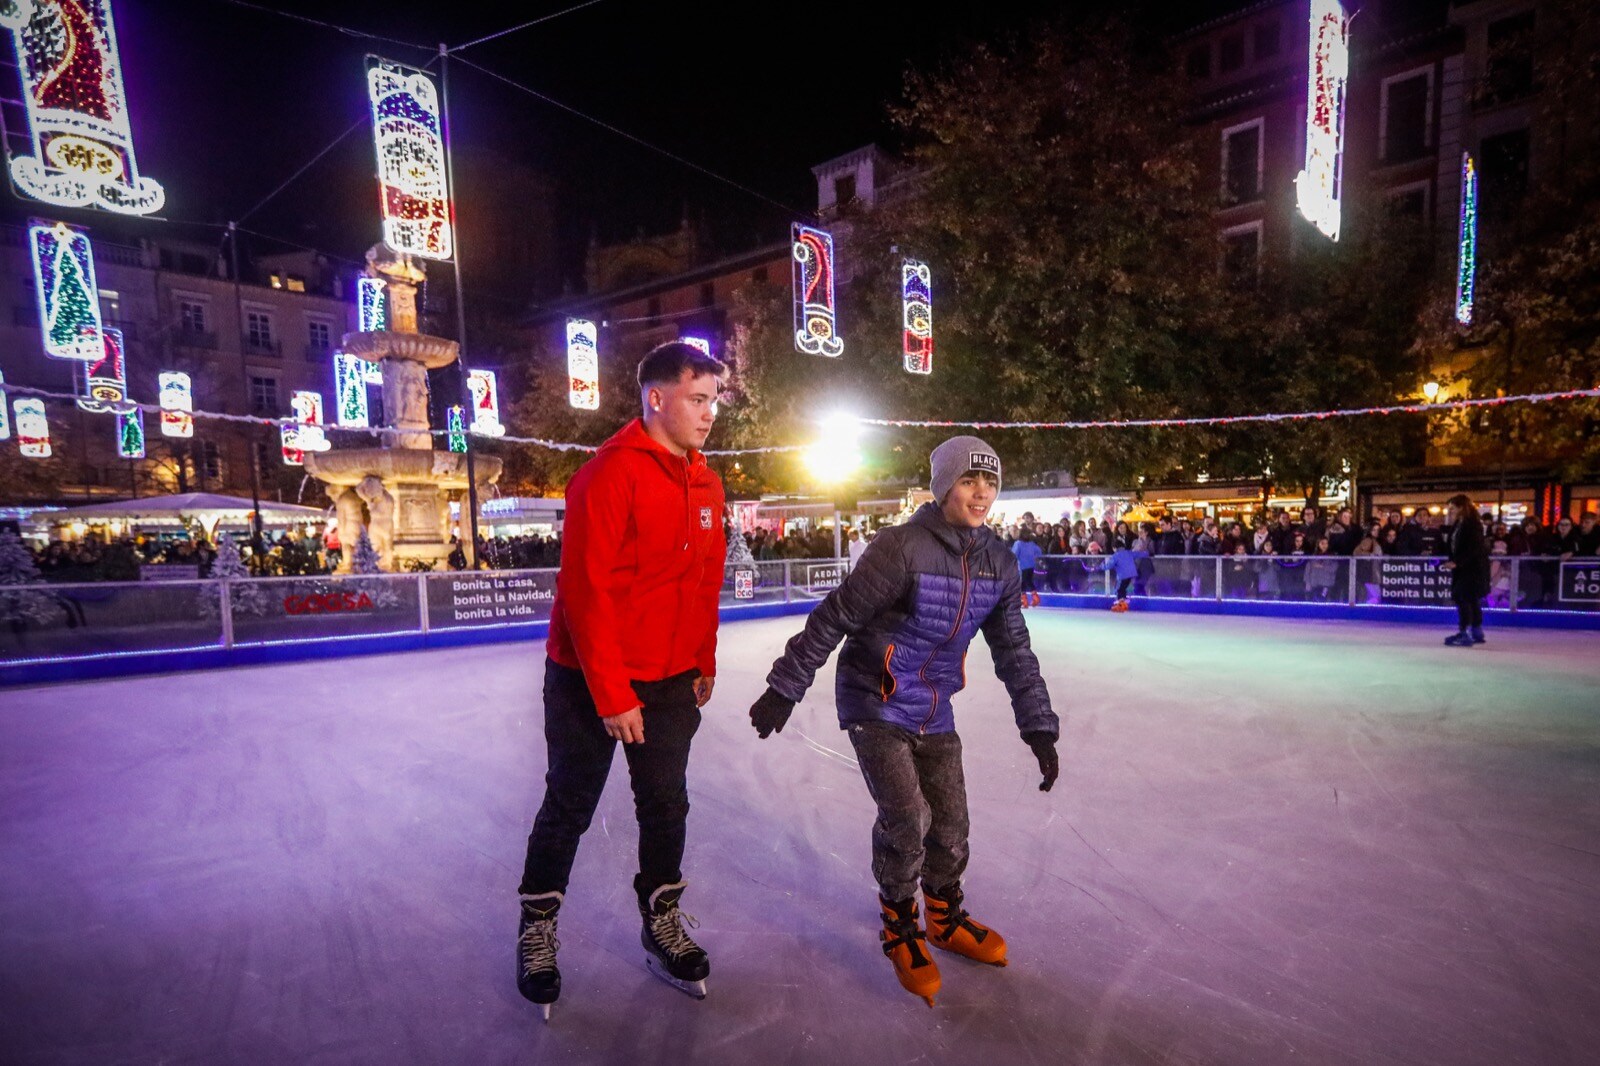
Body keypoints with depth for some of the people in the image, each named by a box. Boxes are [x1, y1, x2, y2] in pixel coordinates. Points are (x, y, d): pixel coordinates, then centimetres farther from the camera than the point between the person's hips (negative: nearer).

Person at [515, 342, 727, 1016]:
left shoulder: (705, 485, 4)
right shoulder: (610, 474, -19)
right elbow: (585, 589, -21)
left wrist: (703, 664, 11)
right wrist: (611, 695, -19)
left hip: (672, 681, 6)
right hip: (591, 682, -6)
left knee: (666, 804, 15)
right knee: (570, 808, 10)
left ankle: (661, 922, 35)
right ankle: (538, 927, 34)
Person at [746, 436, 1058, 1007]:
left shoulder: (998, 562, -4)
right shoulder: (902, 547, -24)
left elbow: (1013, 650, 5)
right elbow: (833, 618, -19)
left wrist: (1039, 727, 5)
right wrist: (784, 690, -15)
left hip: (933, 711, 6)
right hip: (874, 701, -6)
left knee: (950, 821, 9)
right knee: (905, 816, -11)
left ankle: (945, 918, 38)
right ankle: (899, 928, 17)